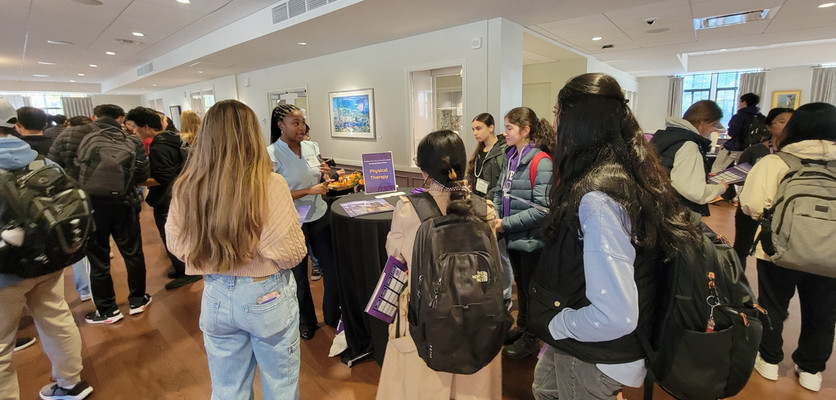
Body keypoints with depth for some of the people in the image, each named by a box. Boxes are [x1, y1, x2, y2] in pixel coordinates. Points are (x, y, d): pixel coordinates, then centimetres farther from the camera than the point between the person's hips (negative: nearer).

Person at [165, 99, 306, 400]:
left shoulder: (186, 187, -9)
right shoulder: (269, 185, -22)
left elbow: (176, 245, 3)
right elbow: (291, 253, -19)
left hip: (215, 296, 4)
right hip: (267, 296, -4)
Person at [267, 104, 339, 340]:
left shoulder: (312, 147, 2)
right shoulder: (271, 155, -13)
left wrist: (326, 175, -9)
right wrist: (309, 191, -21)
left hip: (319, 216, 4)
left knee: (332, 269, 10)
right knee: (298, 275, 14)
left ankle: (332, 316, 33)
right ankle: (306, 322, 37)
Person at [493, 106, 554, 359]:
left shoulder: (541, 163, -19)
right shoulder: (510, 157, 4)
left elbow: (542, 209, -24)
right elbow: (500, 192, 11)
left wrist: (507, 223, -20)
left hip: (531, 239, -7)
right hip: (514, 237, 7)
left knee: (532, 289, 11)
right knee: (520, 283, 23)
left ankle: (531, 339, 31)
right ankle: (521, 327, 44)